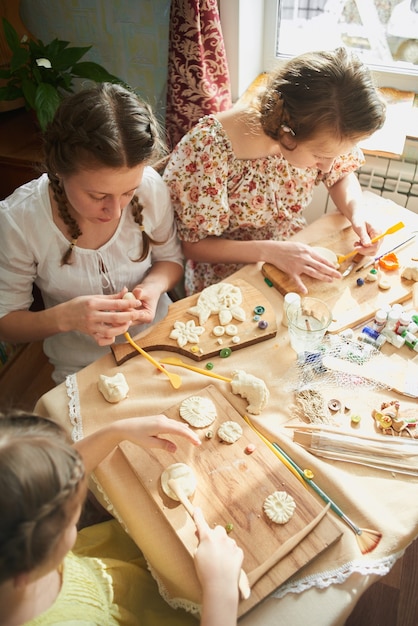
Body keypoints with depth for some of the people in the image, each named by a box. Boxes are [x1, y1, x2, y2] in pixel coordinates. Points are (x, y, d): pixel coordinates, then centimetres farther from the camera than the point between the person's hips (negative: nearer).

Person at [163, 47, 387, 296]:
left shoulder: (319, 136, -15)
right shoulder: (209, 148, -28)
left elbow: (342, 175, 8)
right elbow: (193, 245, -17)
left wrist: (357, 212, -13)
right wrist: (270, 251, -28)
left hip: (295, 261, 4)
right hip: (228, 280, -3)